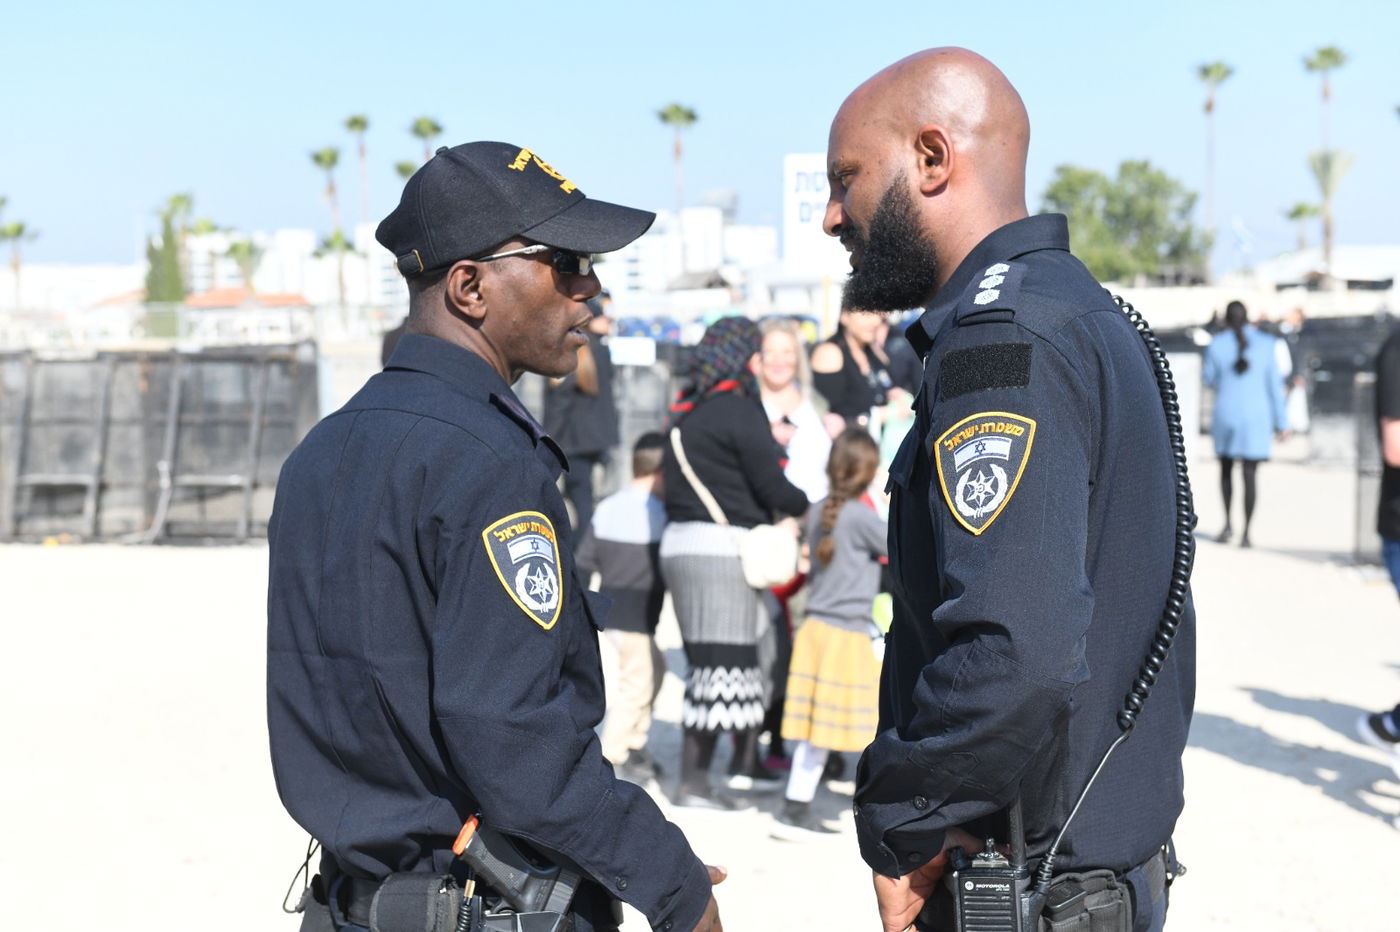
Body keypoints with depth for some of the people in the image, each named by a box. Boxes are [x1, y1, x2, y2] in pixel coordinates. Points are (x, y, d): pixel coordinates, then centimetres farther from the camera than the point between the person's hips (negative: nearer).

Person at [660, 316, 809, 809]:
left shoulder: (690, 412, 15)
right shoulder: (738, 409, -11)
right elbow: (771, 487, -11)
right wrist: (815, 509, 6)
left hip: (683, 541, 9)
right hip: (721, 546, -9)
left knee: (741, 656, 16)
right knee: (721, 662, -7)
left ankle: (746, 762, 23)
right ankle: (692, 781, -6)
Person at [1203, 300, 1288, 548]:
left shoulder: (1217, 344, -7)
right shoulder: (1266, 344, -4)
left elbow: (1211, 378, 8)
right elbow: (1275, 384, -1)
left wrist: (1204, 369, 31)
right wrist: (1281, 421, 5)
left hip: (1226, 414, 0)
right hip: (1257, 417, 0)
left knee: (1226, 467, 20)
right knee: (1250, 473, 3)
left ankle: (1228, 523, 11)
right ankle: (1246, 533, 0)